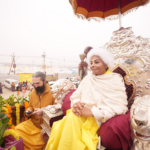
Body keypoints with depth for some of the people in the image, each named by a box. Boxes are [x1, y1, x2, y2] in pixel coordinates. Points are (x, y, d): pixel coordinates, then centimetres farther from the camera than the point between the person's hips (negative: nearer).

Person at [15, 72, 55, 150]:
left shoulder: (52, 92, -14)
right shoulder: (33, 92, 4)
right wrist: (29, 111, -2)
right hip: (33, 122, 6)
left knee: (37, 143, -17)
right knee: (17, 130, -10)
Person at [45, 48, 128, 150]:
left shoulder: (116, 80, -4)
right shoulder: (88, 78, 9)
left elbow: (119, 106, -14)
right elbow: (76, 95, 7)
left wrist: (91, 111, -22)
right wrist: (76, 103, -17)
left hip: (99, 118, -4)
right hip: (82, 114, 4)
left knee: (73, 118, -28)